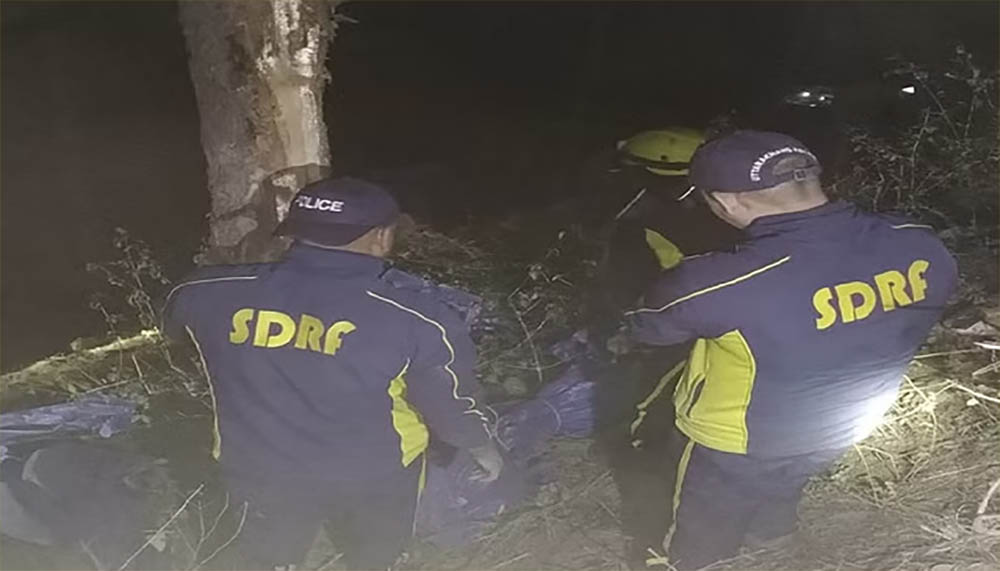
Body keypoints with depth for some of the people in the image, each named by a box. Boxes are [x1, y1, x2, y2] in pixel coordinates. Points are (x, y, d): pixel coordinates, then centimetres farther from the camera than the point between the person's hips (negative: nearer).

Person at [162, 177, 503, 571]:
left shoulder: (212, 294, -16)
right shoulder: (416, 321, -28)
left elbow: (174, 320, 6)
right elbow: (450, 403, -15)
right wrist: (483, 447, 7)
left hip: (261, 467, 2)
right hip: (374, 476, -1)